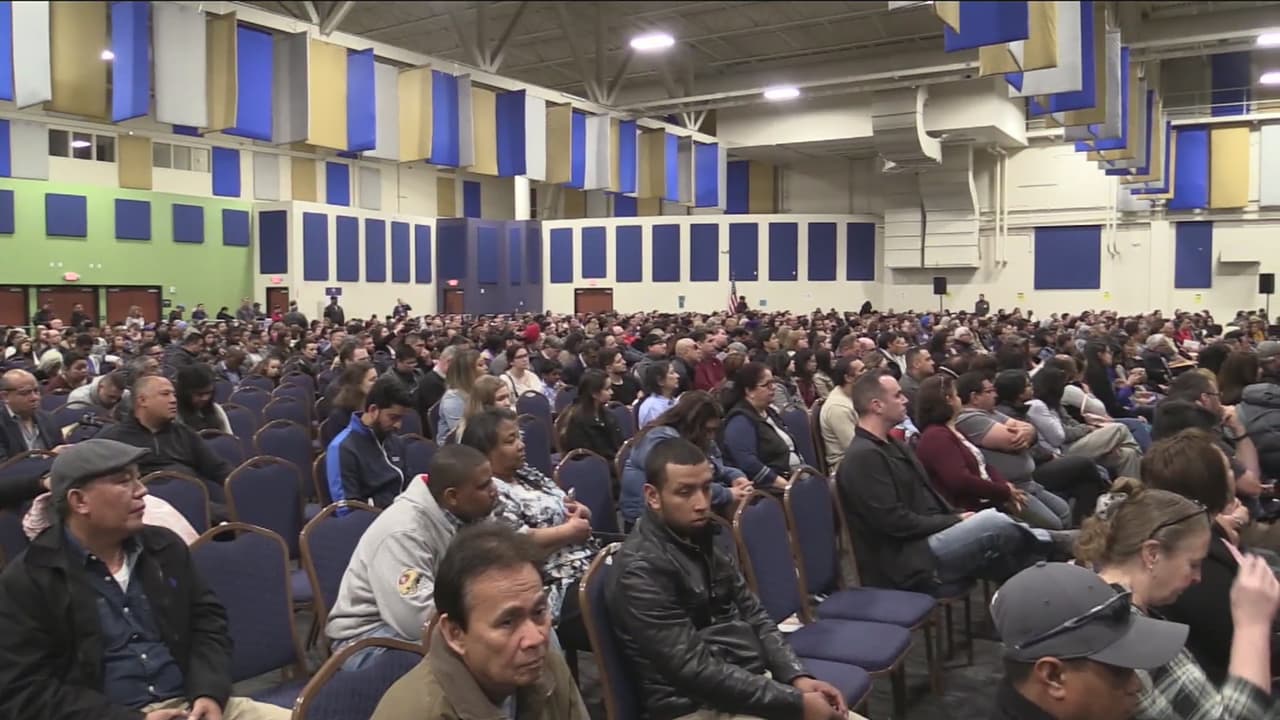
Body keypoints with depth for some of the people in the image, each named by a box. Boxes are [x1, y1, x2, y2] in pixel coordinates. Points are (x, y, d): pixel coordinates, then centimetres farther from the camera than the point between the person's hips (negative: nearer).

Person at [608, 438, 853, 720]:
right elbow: (696, 669, -21)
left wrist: (798, 677, -5)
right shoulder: (640, 569, -18)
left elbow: (753, 616, 11)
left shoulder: (700, 540, 7)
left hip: (753, 685, 7)